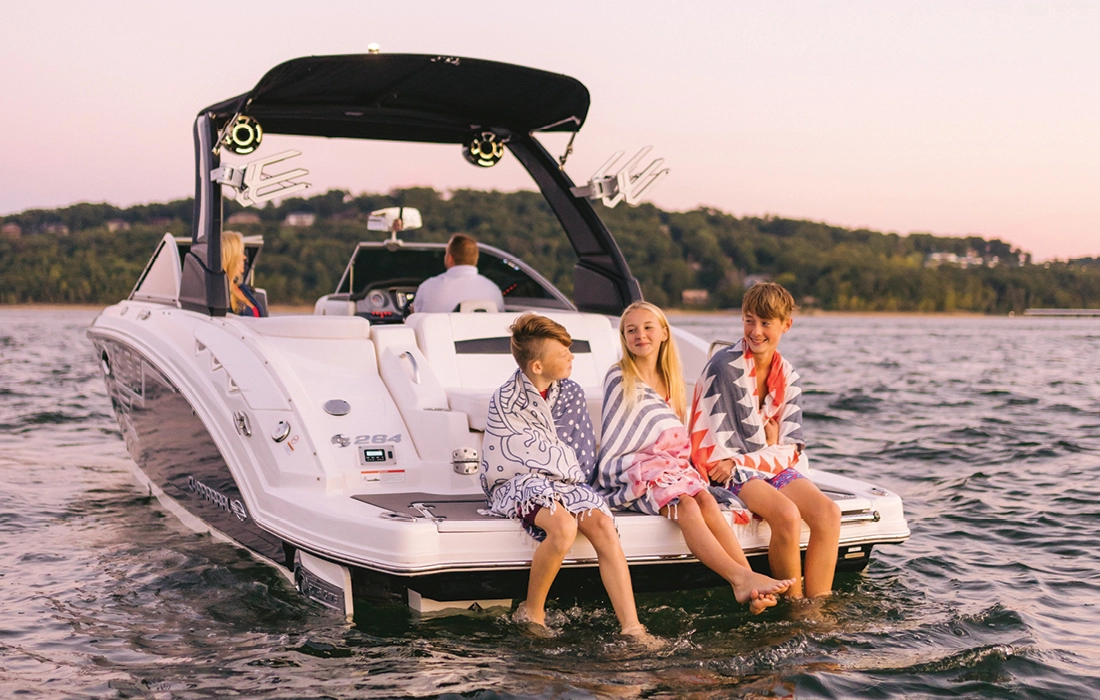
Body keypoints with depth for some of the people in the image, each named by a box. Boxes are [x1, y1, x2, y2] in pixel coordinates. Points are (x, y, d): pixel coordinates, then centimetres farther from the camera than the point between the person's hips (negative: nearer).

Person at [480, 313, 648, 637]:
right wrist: (571, 468, 1)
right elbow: (534, 453, -9)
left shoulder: (572, 392, 8)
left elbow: (584, 451, 10)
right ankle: (532, 613, -14)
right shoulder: (506, 401, -9)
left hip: (565, 480, 5)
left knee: (603, 526, -25)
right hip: (517, 482, -5)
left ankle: (632, 629, -29)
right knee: (564, 526, -35)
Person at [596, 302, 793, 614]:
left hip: (671, 467, 5)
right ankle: (741, 578, -46)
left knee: (706, 499, -27)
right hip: (631, 469, -5)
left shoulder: (671, 379, 19)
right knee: (685, 505, -32)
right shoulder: (619, 378, 2)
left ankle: (748, 587, -42)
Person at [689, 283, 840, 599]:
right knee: (787, 515, -31)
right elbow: (712, 444, -12)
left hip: (773, 466, 6)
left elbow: (790, 449, 2)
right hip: (728, 470, -6)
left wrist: (740, 462, -13)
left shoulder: (788, 377, 8)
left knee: (828, 513, -20)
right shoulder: (724, 366, -9)